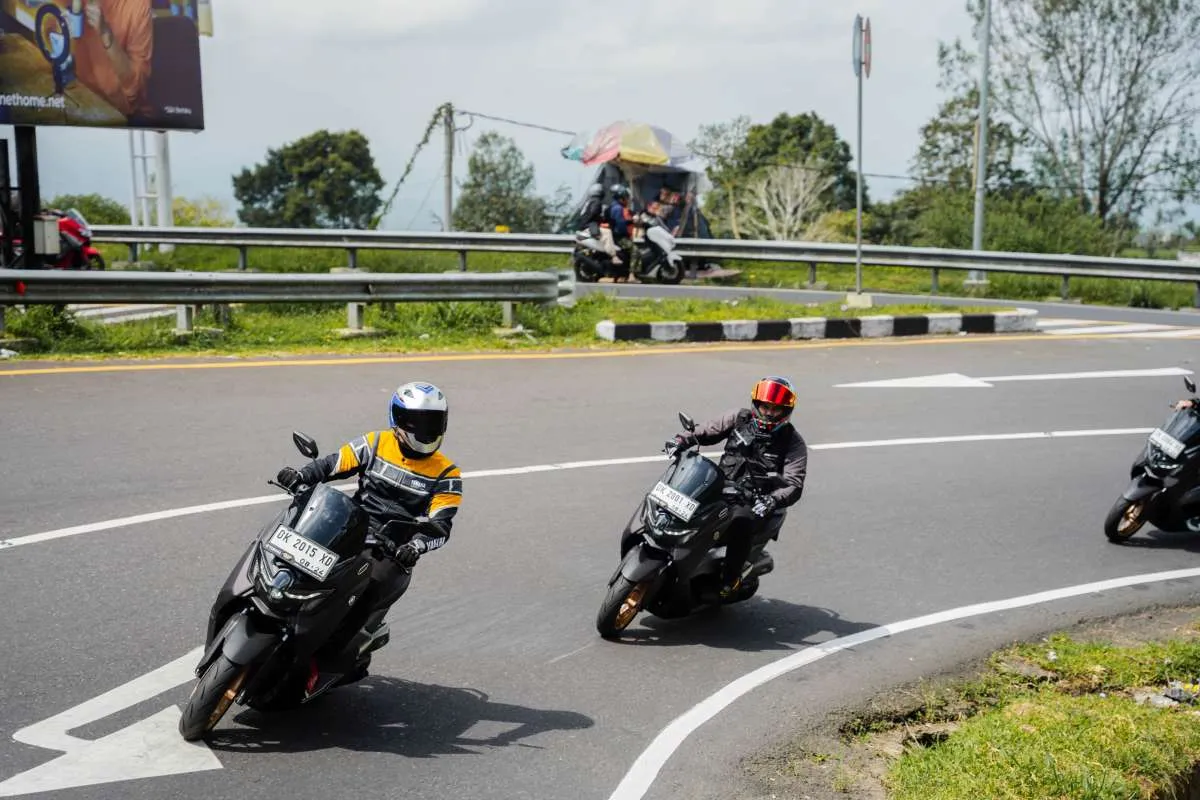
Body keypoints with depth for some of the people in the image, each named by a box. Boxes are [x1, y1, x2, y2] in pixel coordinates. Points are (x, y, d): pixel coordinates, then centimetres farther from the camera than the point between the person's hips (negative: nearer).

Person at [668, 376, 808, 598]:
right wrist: (683, 440, -6)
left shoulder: (793, 442, -4)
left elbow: (793, 485, -14)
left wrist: (772, 500, -35)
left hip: (756, 503, -5)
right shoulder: (740, 419, 6)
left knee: (741, 523, -36)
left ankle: (730, 580, -21)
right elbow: (708, 430, 15)